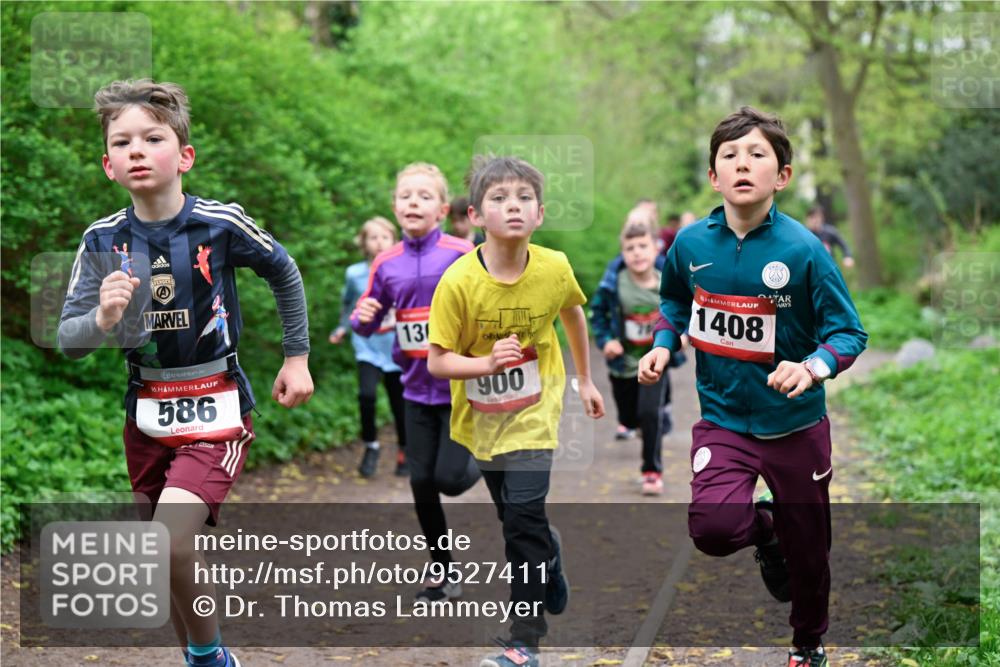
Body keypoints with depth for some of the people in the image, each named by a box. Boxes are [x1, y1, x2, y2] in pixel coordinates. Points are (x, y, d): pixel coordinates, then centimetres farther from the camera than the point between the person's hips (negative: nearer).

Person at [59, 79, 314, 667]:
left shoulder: (221, 223, -13)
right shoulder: (102, 240, -4)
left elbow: (285, 273, 6)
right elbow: (68, 340, -4)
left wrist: (297, 357, 9)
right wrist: (101, 319, -25)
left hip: (215, 409, -4)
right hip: (147, 414, 4)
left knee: (169, 546, -22)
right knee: (178, 561, 15)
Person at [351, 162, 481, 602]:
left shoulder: (461, 254, -10)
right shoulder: (386, 264, 2)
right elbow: (366, 324, 11)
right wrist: (362, 317, -12)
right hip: (418, 389, 4)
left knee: (450, 478, -8)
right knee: (422, 483, 4)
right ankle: (442, 574, 22)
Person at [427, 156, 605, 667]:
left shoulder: (554, 269, -18)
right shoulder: (458, 282, -23)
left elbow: (573, 314, 6)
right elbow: (437, 361, -18)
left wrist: (585, 380, 15)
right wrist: (487, 363, -37)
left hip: (533, 413, -1)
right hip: (481, 416, 2)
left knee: (524, 519, -13)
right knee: (515, 517, 18)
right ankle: (551, 572, 49)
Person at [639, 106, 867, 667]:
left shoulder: (803, 249, -17)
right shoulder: (692, 243, -7)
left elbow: (850, 332, -13)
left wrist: (813, 367, -32)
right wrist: (663, 345, -3)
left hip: (795, 424, -1)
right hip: (723, 419, 1)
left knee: (806, 552, 13)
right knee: (713, 526, -24)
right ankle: (763, 528, 15)